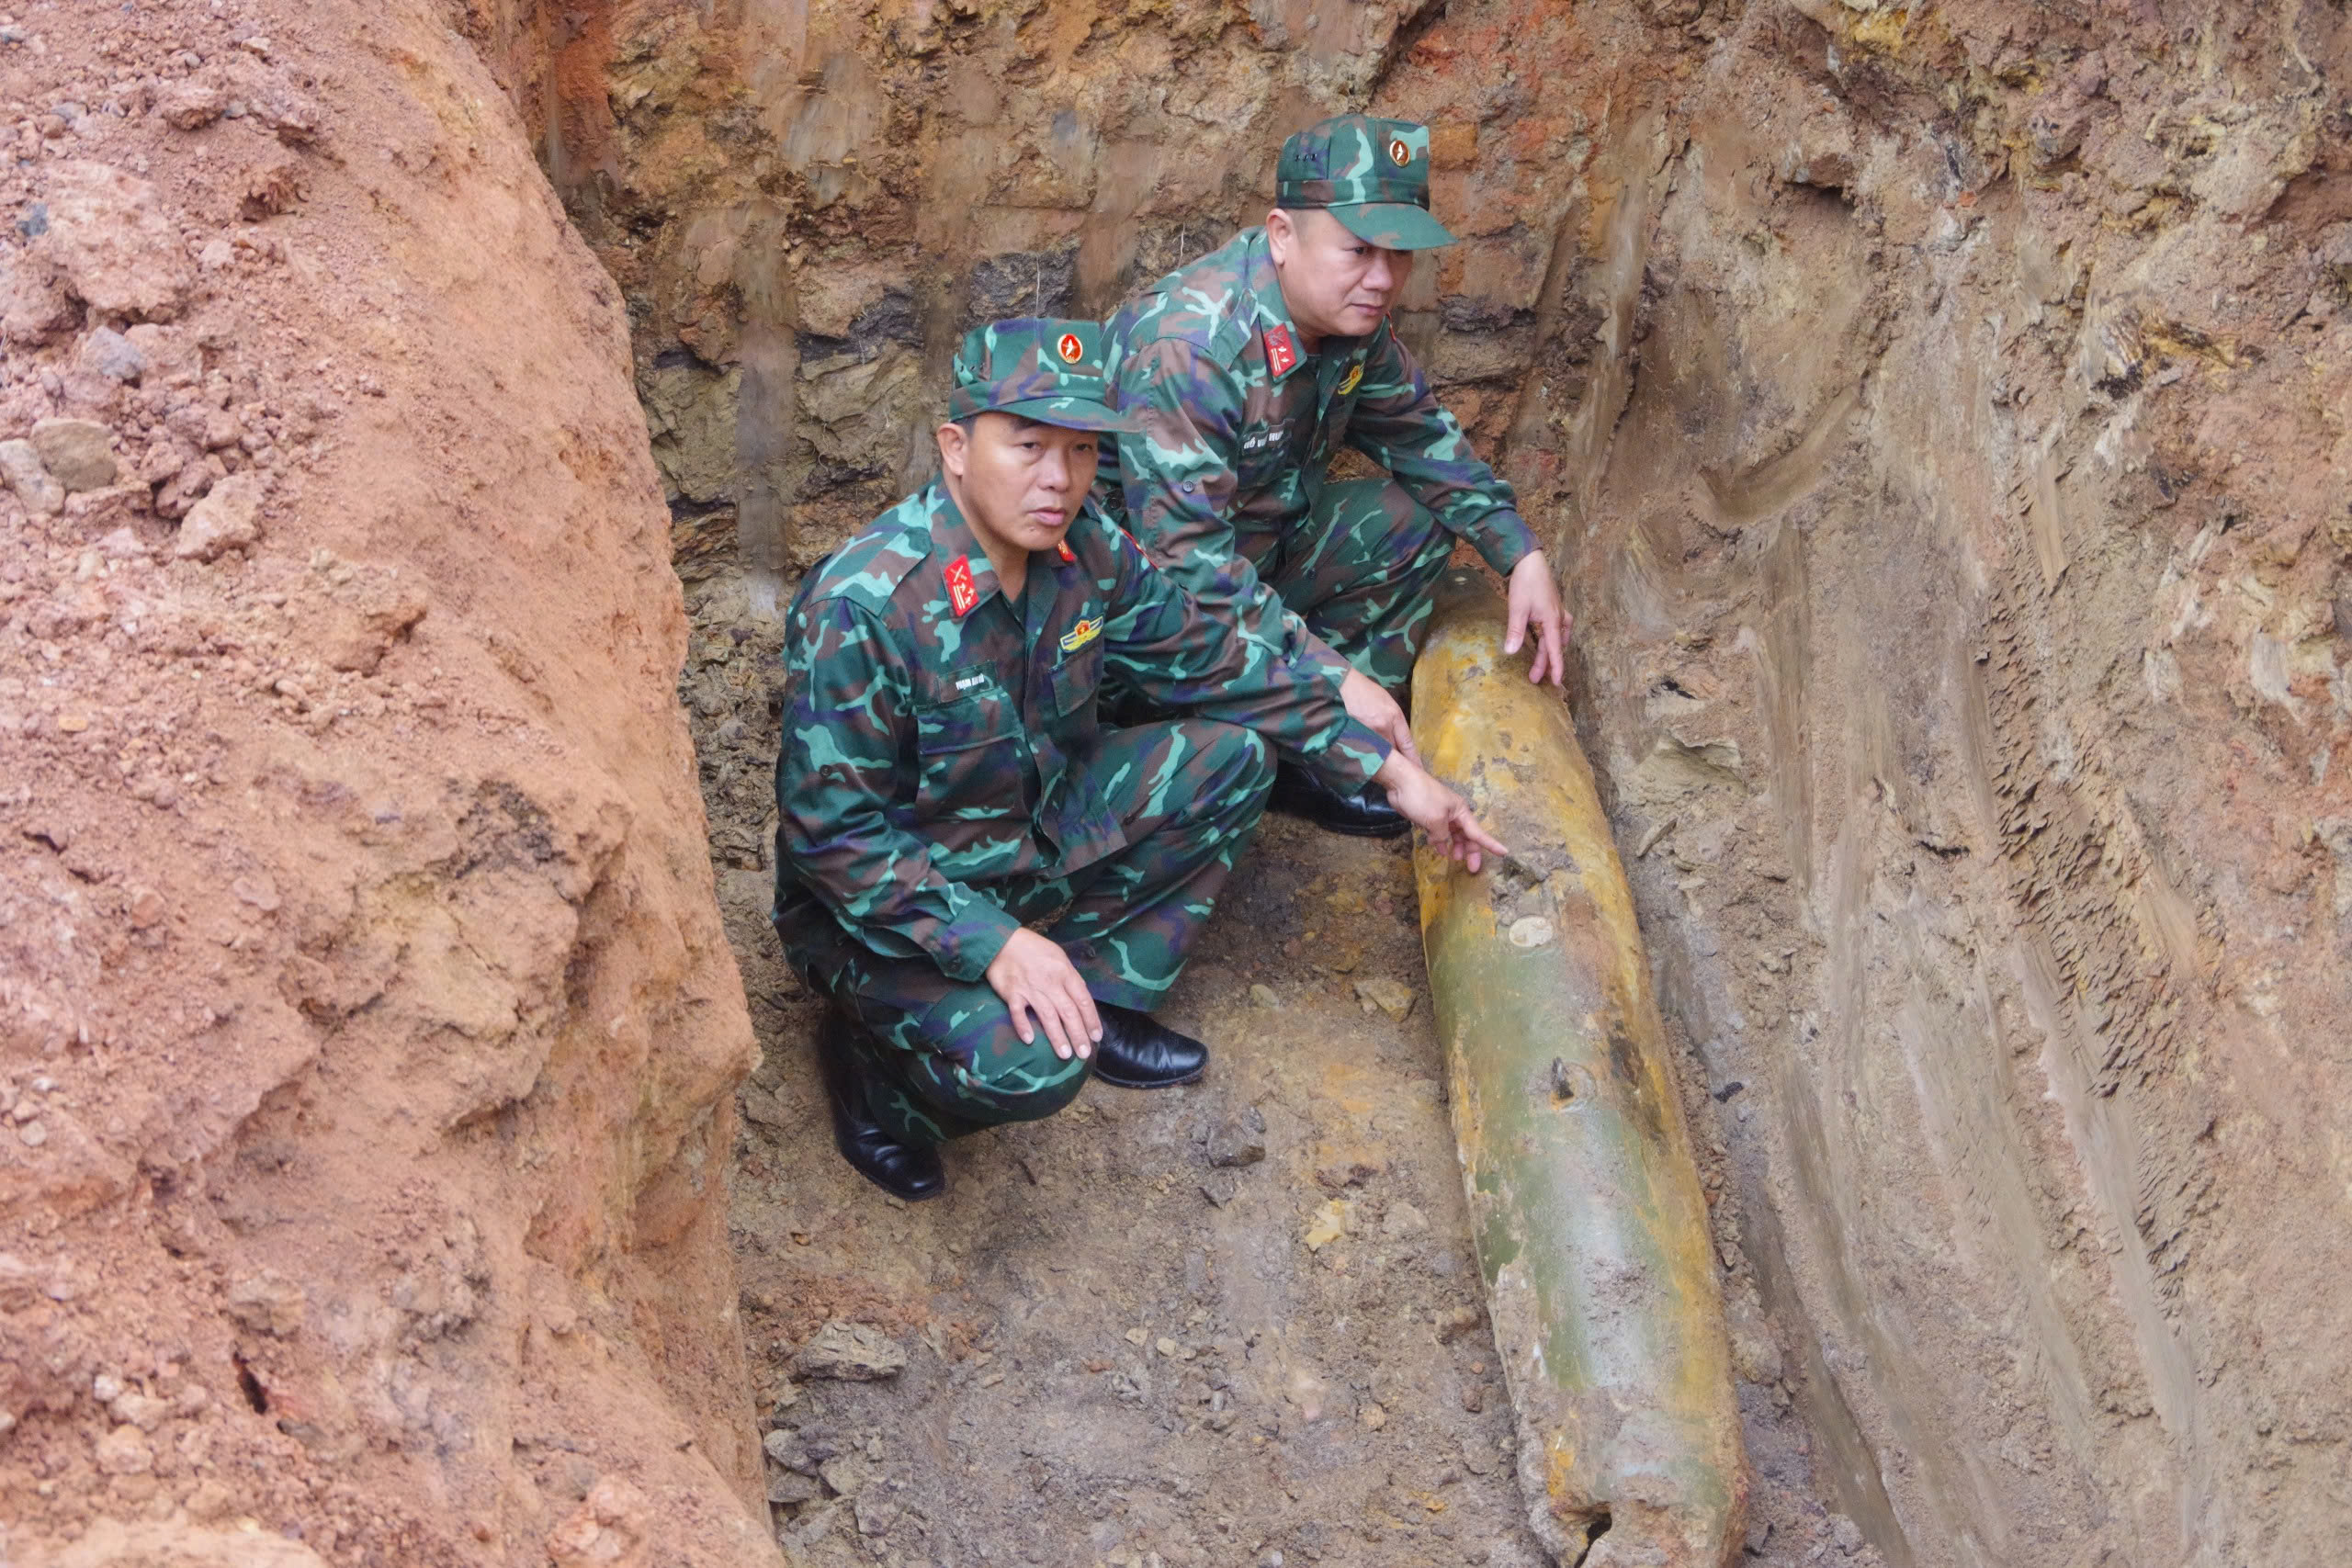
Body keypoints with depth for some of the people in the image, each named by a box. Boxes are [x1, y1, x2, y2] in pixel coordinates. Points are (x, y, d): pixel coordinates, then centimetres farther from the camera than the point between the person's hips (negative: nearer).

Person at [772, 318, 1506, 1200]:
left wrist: (1392, 771, 5)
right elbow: (831, 832, -27)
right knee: (1030, 1064, -33)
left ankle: (1099, 998, 5)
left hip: (1035, 841, 7)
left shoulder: (1085, 552, -8)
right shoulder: (860, 607, -30)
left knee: (1233, 755, -4)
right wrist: (994, 944, -34)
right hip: (886, 899, -7)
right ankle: (873, 1043, 1)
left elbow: (1217, 665, 5)